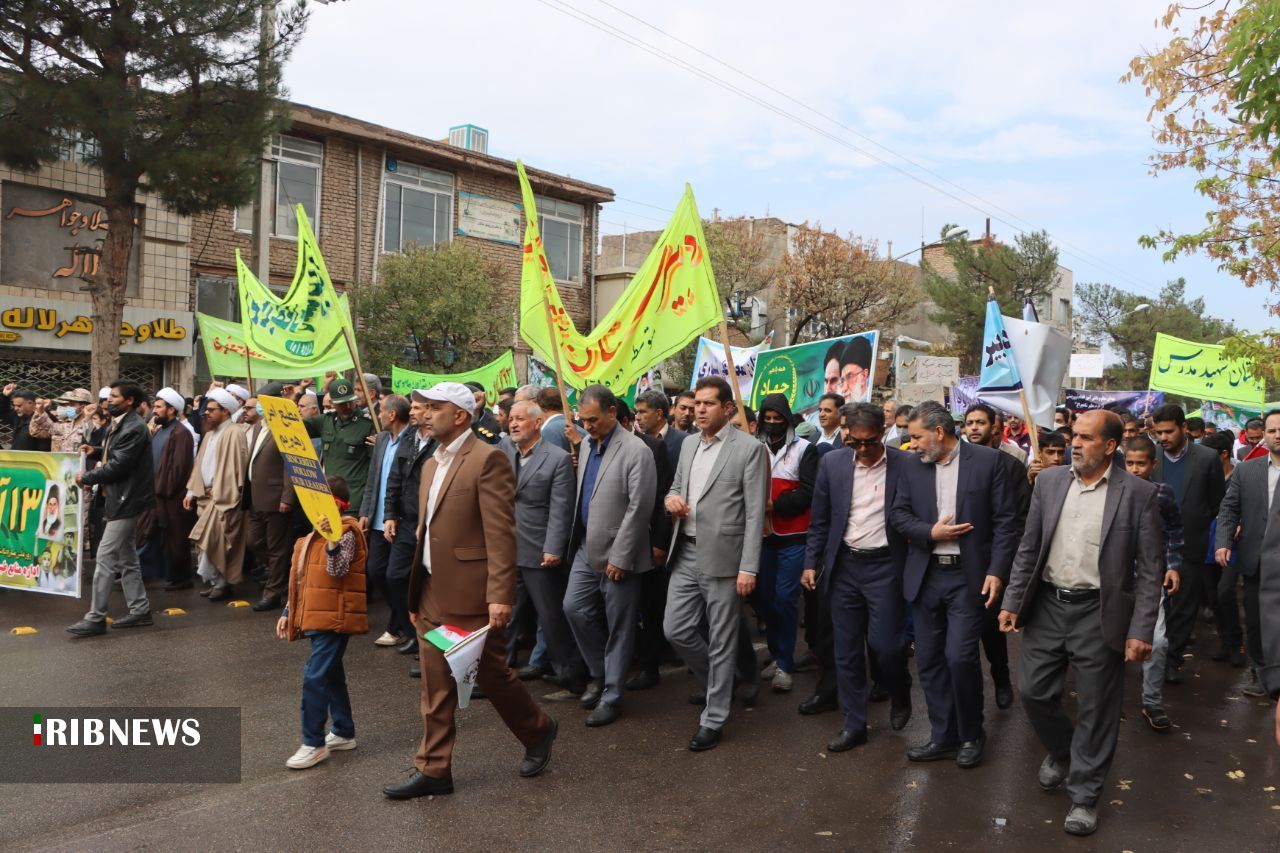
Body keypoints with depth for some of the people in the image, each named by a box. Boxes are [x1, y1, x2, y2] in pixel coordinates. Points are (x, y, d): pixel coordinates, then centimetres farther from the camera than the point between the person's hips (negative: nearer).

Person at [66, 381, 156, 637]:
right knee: (126, 558, 14)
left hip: (126, 501, -10)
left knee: (105, 557, -8)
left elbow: (118, 465, -21)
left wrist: (86, 477, -9)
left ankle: (95, 618, -4)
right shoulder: (117, 426, 14)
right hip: (119, 499, 10)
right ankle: (140, 610, 21)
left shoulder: (134, 429, -18)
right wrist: (95, 452, 4)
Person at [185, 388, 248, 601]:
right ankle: (219, 582, 15)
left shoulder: (234, 433, -10)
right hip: (207, 495, 8)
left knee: (212, 540, -10)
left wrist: (218, 493, -17)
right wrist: (192, 491, 11)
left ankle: (219, 582, 0)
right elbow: (200, 464, 18)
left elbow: (235, 466, -16)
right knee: (212, 541, 8)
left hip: (222, 497, -8)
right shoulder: (210, 434, 17)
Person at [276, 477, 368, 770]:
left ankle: (313, 744, -3)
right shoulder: (311, 537, 15)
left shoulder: (345, 533, -12)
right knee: (331, 676, 17)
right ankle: (344, 733, 29)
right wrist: (288, 612, 18)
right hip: (316, 617, 10)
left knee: (315, 678, -11)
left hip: (334, 618, -10)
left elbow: (338, 570, -25)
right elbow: (300, 580, 21)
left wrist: (331, 538, -37)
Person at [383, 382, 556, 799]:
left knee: (491, 674, 6)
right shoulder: (432, 464, 14)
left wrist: (500, 596, -22)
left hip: (471, 594, -7)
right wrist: (416, 593, 18)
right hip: (432, 595, 8)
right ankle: (433, 770, 21)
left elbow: (501, 533, -18)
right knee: (435, 688, 11)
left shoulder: (488, 459, -13)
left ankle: (538, 731, 31)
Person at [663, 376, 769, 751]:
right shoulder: (688, 445, 12)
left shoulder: (750, 449, -9)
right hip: (686, 554, 6)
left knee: (721, 641, 3)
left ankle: (713, 718, 17)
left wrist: (749, 568, -15)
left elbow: (755, 513, -11)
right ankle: (717, 681, 33)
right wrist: (671, 497, -3)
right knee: (676, 630, 7)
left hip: (723, 558, -6)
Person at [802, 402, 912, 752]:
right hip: (844, 565, 3)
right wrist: (811, 562, 3)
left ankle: (900, 696, 30)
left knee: (886, 644, -2)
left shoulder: (905, 465, -6)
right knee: (846, 650, 7)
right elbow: (820, 520, 7)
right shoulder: (832, 463, 1)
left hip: (885, 566, -3)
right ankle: (854, 724, 20)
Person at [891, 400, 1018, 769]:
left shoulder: (987, 460, -5)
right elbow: (899, 514, 7)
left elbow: (1005, 520, -5)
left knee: (960, 656, -9)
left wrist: (997, 571, -12)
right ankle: (943, 737, 24)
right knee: (929, 660, 9)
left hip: (968, 576, -4)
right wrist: (930, 532, -11)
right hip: (925, 576, 4)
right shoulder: (914, 465, 6)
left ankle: (971, 735, 14)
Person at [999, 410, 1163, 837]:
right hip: (1047, 605, 4)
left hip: (1098, 613, -3)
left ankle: (1084, 796, 23)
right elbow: (1028, 548, 7)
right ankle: (1060, 750, 40)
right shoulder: (1049, 481, 2)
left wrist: (1141, 630, -11)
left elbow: (1150, 569, -6)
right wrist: (1013, 602, 2)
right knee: (1033, 690, 10)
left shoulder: (1137, 493, -8)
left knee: (1095, 708, 6)